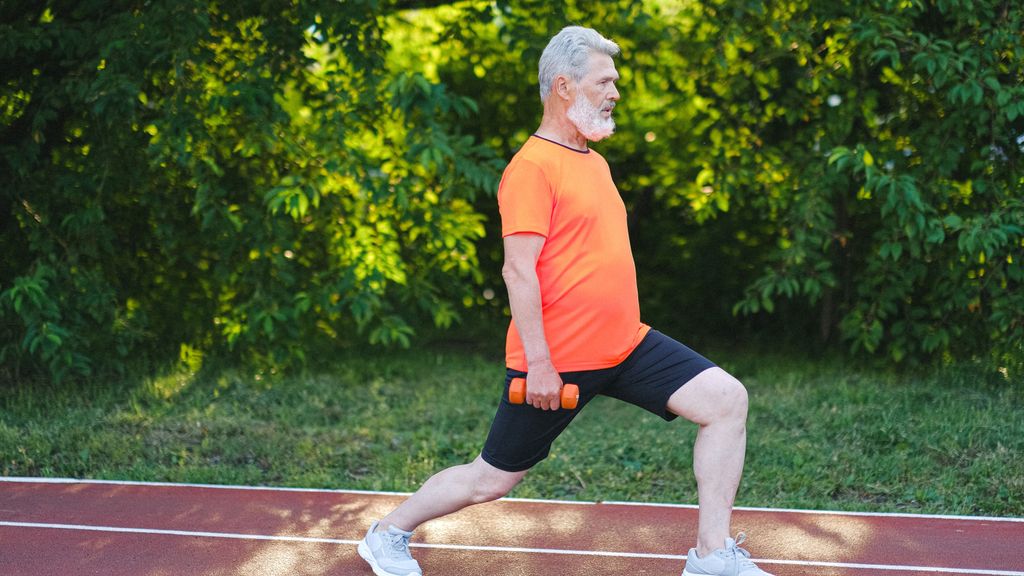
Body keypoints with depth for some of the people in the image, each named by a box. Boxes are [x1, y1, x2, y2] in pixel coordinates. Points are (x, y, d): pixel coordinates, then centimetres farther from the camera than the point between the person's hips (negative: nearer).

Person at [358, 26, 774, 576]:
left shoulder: (595, 162, 15)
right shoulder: (533, 166, -13)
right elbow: (518, 270, -19)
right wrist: (539, 364, -22)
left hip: (626, 345, 8)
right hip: (555, 363, -8)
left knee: (726, 398, -7)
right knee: (492, 479, 4)